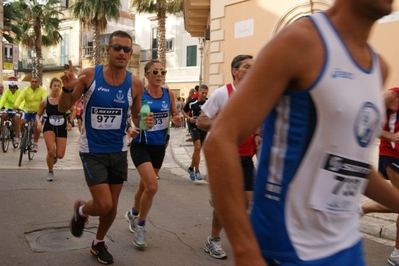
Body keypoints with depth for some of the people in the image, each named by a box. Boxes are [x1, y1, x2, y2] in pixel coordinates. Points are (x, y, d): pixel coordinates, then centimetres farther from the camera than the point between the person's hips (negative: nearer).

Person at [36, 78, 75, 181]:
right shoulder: (45, 101, -5)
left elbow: (73, 110, 6)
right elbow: (38, 115, 8)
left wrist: (70, 122, -6)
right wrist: (39, 122, -13)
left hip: (62, 128, 1)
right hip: (49, 127, -1)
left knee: (60, 155, 0)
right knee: (51, 151, -18)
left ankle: (55, 156, 42)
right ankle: (50, 172, 10)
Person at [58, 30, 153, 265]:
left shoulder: (135, 84, -6)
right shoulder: (89, 75, -12)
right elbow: (63, 108, -5)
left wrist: (144, 121, -17)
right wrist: (68, 88, -26)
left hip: (119, 151, 3)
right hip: (92, 151, -3)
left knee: (112, 206, 13)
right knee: (104, 205, -9)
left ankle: (99, 243, 40)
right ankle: (81, 210, 28)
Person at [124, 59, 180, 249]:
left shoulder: (169, 94, -1)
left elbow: (175, 116, 11)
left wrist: (176, 120, -10)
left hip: (159, 147, 5)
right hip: (141, 146, -5)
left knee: (145, 185, 19)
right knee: (152, 187, -18)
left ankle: (133, 214, 48)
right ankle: (140, 226, 7)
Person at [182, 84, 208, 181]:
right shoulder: (192, 102, -7)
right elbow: (184, 111, 7)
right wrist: (189, 118, -10)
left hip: (204, 127, 3)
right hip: (194, 126, -3)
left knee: (198, 149, 12)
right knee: (197, 147, -15)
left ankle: (191, 168, 31)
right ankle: (197, 171, -3)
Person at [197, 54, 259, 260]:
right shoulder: (222, 93, -11)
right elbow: (200, 122, -11)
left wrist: (258, 135, -1)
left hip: (246, 157, 6)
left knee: (246, 200, 8)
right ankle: (213, 240, 21)